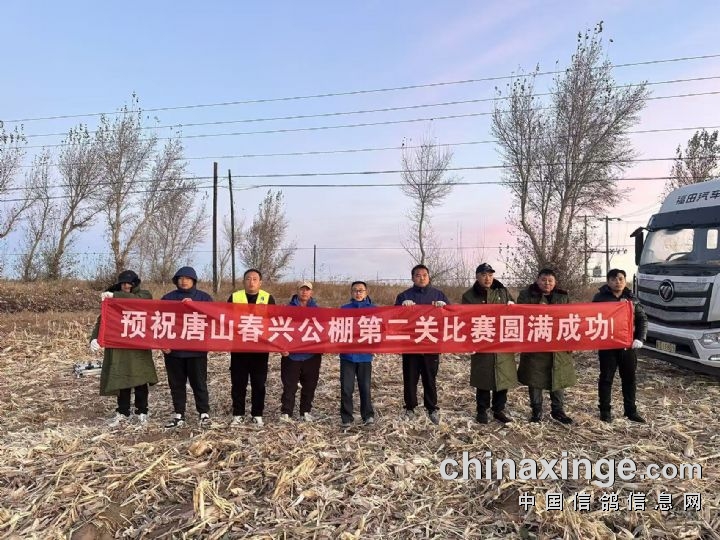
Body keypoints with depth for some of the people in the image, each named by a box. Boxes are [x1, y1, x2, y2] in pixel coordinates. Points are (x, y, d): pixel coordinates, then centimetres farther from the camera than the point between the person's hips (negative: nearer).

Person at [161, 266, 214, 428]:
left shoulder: (204, 298, 3)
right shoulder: (168, 298, 6)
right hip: (173, 349, 2)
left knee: (199, 383, 3)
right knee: (176, 384, 9)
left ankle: (204, 414, 13)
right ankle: (179, 415, 19)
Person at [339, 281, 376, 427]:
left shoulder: (373, 309, 4)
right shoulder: (344, 309, 4)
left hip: (365, 355, 0)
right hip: (347, 354, 1)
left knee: (365, 387, 4)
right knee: (346, 388, 4)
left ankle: (368, 415, 18)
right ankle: (346, 417, 15)